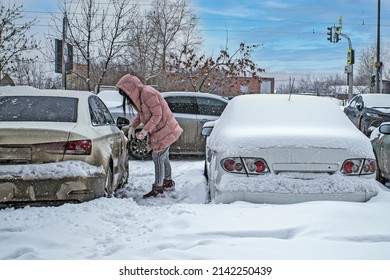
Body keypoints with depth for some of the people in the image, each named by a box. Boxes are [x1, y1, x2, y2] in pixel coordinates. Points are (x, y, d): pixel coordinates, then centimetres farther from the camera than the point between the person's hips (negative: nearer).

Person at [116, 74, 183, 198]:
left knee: (158, 158, -7)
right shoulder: (139, 95, 8)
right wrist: (132, 126, 3)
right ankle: (168, 183, 33)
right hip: (160, 131, 10)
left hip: (164, 130, -10)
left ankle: (158, 189, -2)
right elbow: (141, 114, 16)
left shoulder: (147, 93, -24)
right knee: (163, 158, 19)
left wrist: (146, 130, -23)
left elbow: (157, 114, -24)